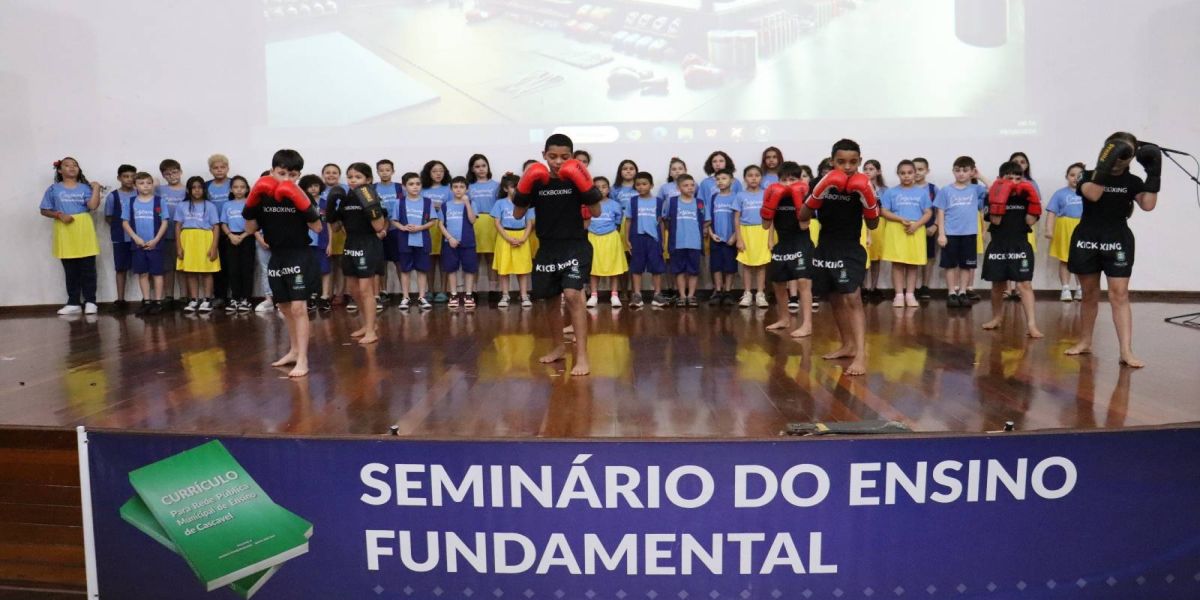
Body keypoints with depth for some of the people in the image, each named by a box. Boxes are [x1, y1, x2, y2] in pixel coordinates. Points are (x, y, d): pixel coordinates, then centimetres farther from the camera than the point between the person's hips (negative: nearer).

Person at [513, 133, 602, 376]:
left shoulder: (576, 179, -5)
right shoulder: (537, 181, 2)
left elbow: (596, 213, -8)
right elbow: (518, 214, 2)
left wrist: (587, 188, -22)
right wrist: (523, 189, -13)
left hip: (575, 246, -4)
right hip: (547, 248, 4)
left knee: (573, 295, -20)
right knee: (548, 298, 13)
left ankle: (582, 356, -18)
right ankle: (561, 346, 34)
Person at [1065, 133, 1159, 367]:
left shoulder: (1132, 182, 5)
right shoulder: (1090, 176, 1)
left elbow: (1148, 204, -10)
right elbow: (1093, 194, -20)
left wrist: (1153, 174, -13)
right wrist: (1105, 165, -24)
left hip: (1117, 241, 0)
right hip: (1087, 240, 0)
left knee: (1119, 294, -9)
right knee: (1089, 294, 10)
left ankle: (1126, 351, -12)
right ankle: (1085, 342, 25)